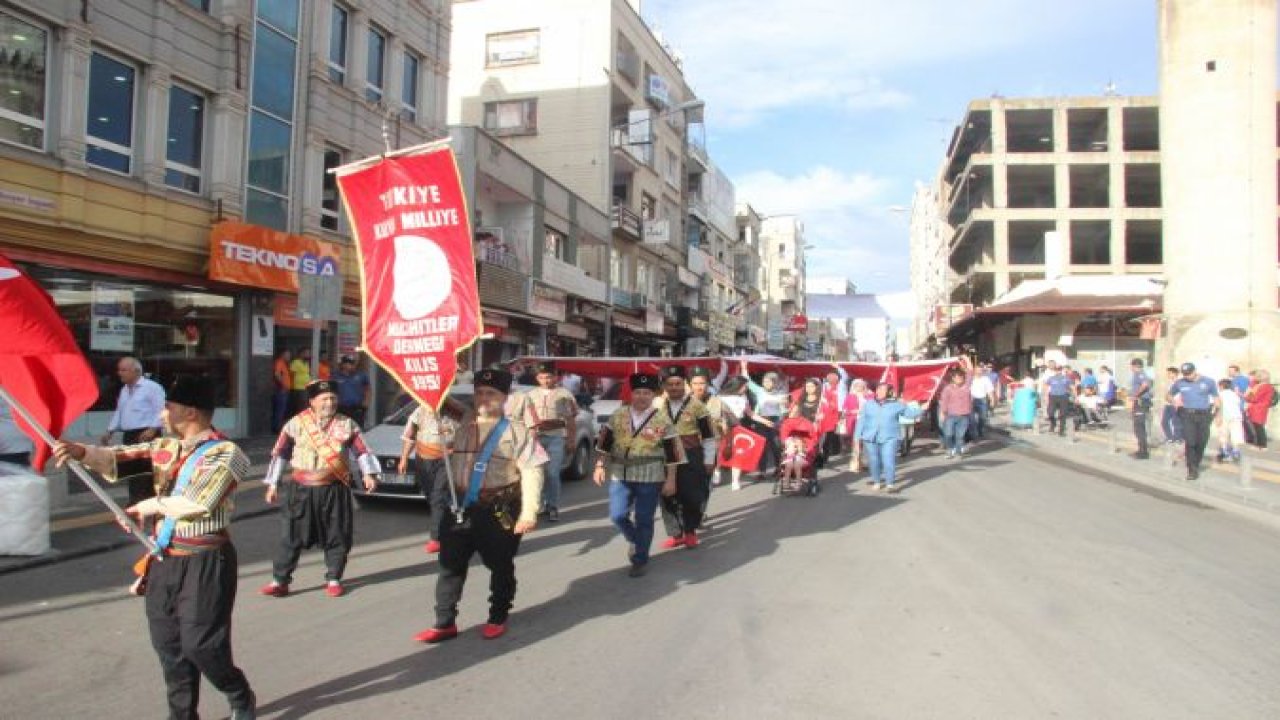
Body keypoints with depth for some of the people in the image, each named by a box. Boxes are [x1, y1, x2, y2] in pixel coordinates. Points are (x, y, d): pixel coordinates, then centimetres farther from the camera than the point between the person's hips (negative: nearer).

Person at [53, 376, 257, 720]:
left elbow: (197, 503, -22)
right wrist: (81, 452, -12)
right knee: (166, 641, 14)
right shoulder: (165, 447, 10)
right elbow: (120, 457, 6)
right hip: (165, 559, 7)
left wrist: (151, 505, -9)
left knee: (198, 643, -2)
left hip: (205, 561, -7)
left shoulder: (224, 453, -14)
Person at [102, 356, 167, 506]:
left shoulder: (152, 387, -7)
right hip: (128, 436, 8)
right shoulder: (124, 390, 19)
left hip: (146, 436, -8)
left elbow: (161, 411, -13)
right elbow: (118, 413, 25)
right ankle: (136, 500, 18)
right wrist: (109, 432, 17)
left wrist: (152, 430, -22)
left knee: (146, 471, -9)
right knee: (128, 469, 9)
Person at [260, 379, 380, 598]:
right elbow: (280, 454, 5)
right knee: (291, 537, 2)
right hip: (301, 489, -1)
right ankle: (279, 580, 12)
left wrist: (368, 474, -13)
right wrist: (273, 484, 4)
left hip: (334, 490, 1)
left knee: (337, 537, 6)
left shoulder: (347, 424, 2)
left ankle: (334, 580, 20)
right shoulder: (296, 424, 0)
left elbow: (362, 452, 3)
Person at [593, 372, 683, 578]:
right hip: (620, 475, 3)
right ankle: (635, 540, 28)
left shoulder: (662, 420, -5)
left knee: (643, 520, 2)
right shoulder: (618, 415, 3)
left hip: (650, 478, -3)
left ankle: (640, 559, 19)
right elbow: (604, 442, 8)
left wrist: (670, 480, -5)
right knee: (617, 515, -2)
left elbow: (672, 452, -3)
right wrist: (600, 466, 1)